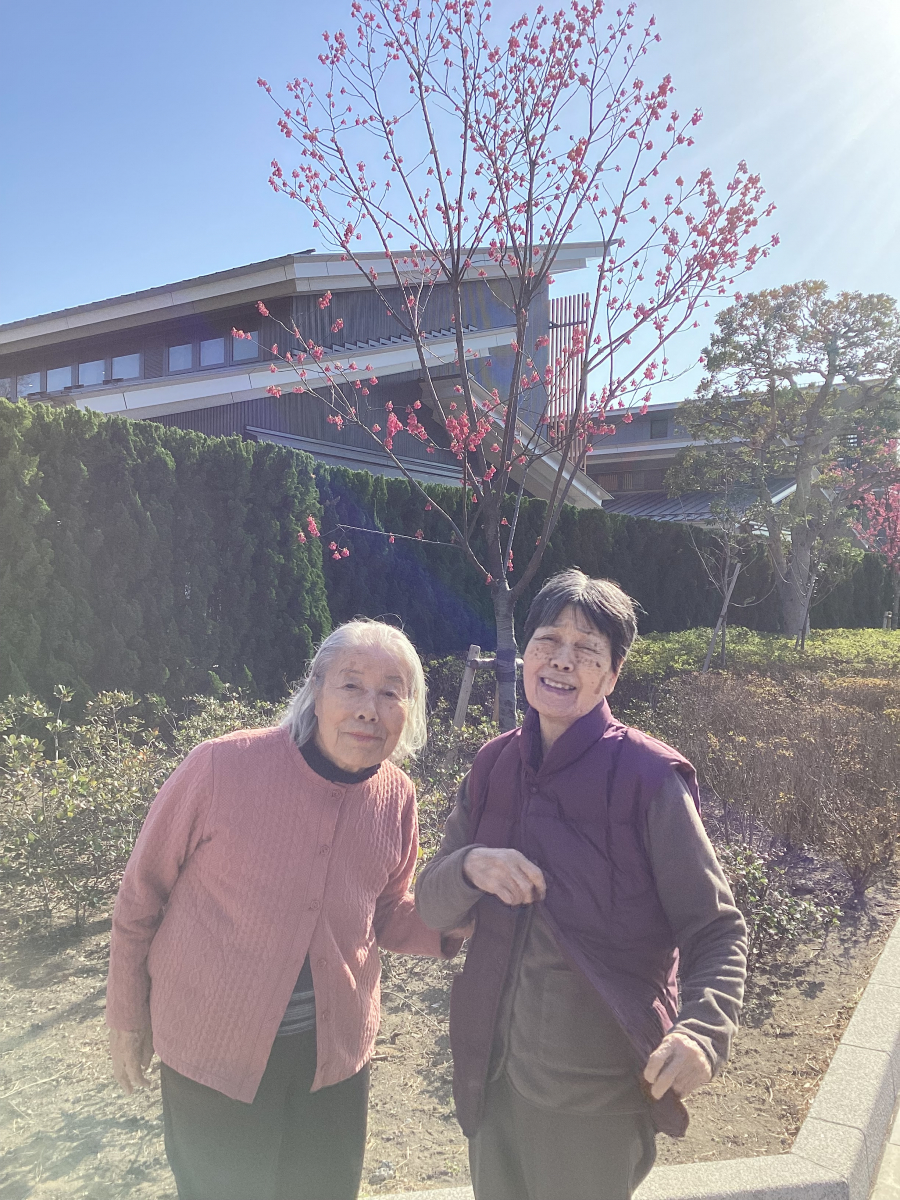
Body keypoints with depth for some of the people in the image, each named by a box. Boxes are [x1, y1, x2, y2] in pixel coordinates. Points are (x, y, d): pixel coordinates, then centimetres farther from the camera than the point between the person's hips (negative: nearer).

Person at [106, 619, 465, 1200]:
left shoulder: (397, 797, -8)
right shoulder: (221, 766, -22)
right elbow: (143, 895, -8)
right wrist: (127, 1016, 2)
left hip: (336, 1053, 4)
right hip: (212, 1049, -3)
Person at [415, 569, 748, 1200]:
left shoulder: (647, 776, -15)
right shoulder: (494, 766, -1)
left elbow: (718, 930, -10)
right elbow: (432, 905, 2)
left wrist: (702, 1031, -28)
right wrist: (470, 865, -19)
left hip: (597, 1097, -4)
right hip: (492, 1073, 5)